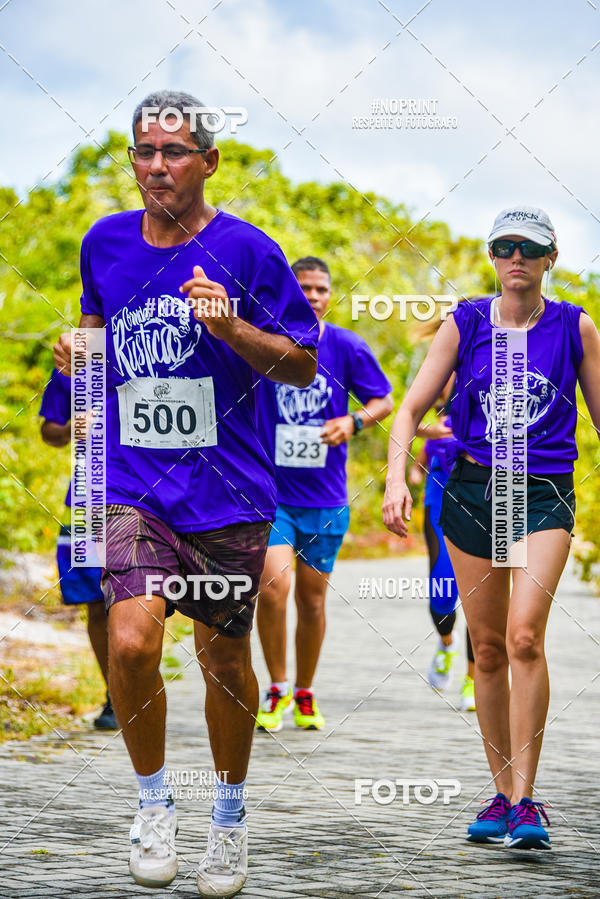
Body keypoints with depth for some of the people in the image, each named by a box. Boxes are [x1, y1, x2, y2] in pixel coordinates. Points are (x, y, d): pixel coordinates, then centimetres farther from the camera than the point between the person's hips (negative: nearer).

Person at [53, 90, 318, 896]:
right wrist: (80, 351, 5)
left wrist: (232, 328, -18)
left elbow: (303, 365, -2)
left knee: (224, 658, 8)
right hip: (134, 486, 2)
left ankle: (229, 815, 31)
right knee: (131, 641, -18)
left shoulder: (244, 250, -5)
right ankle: (152, 800, 6)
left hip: (228, 492, -1)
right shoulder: (104, 243, 6)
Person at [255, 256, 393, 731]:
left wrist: (354, 421, -12)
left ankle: (305, 694, 28)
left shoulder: (348, 347, -2)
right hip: (271, 492, -1)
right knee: (272, 587, -18)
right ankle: (277, 691, 0)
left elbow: (385, 400, 6)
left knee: (312, 600, 8)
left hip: (326, 498, 1)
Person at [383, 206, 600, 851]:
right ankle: (503, 794, 17)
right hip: (471, 489, 2)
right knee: (487, 648, 6)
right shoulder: (465, 324, 4)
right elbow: (410, 409, 4)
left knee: (524, 636, -19)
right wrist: (396, 476, -12)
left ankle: (526, 802, -16)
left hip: (545, 494, -2)